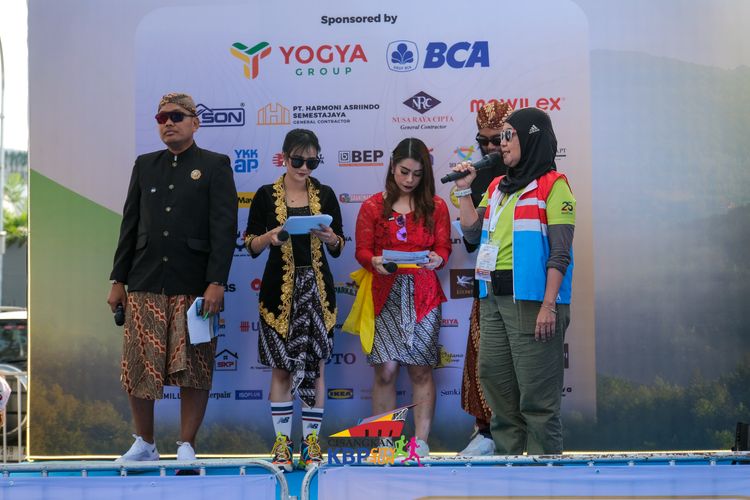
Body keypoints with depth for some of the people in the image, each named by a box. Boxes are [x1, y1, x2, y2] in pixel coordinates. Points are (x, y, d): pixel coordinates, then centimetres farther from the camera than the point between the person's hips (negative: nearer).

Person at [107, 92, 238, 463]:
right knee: (138, 369, 4)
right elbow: (130, 225, 15)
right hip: (146, 284, 4)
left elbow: (224, 227, -5)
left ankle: (186, 448, 11)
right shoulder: (145, 165, 15)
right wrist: (118, 279, 10)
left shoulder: (215, 166, 3)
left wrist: (217, 282, -14)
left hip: (194, 286, -3)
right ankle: (144, 445, 18)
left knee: (193, 372, 1)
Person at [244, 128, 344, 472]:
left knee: (316, 365, 2)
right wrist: (270, 237, -18)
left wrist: (329, 237, -14)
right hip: (279, 288, -1)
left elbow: (338, 248, 7)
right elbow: (251, 245, 2)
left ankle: (311, 440, 12)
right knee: (281, 367, 1)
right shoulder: (266, 195, 1)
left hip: (316, 287, 1)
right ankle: (282, 441, 9)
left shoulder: (325, 195, 5)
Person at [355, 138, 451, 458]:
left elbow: (444, 248, 7)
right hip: (385, 294, -1)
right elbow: (362, 250, 4)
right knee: (386, 369, -5)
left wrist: (437, 259, -16)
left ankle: (421, 441, 4)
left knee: (420, 369, 0)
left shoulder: (435, 207, 11)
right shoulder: (373, 207, 8)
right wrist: (375, 262, -18)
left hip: (423, 295, 1)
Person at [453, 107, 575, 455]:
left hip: (531, 298, -8)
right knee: (493, 375, 11)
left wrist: (549, 306, -18)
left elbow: (560, 252, -11)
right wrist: (464, 190, 11)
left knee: (536, 390, -6)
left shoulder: (552, 185, -4)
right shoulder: (497, 187, 18)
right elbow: (473, 233, 17)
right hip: (493, 296, 8)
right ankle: (507, 455, 21)